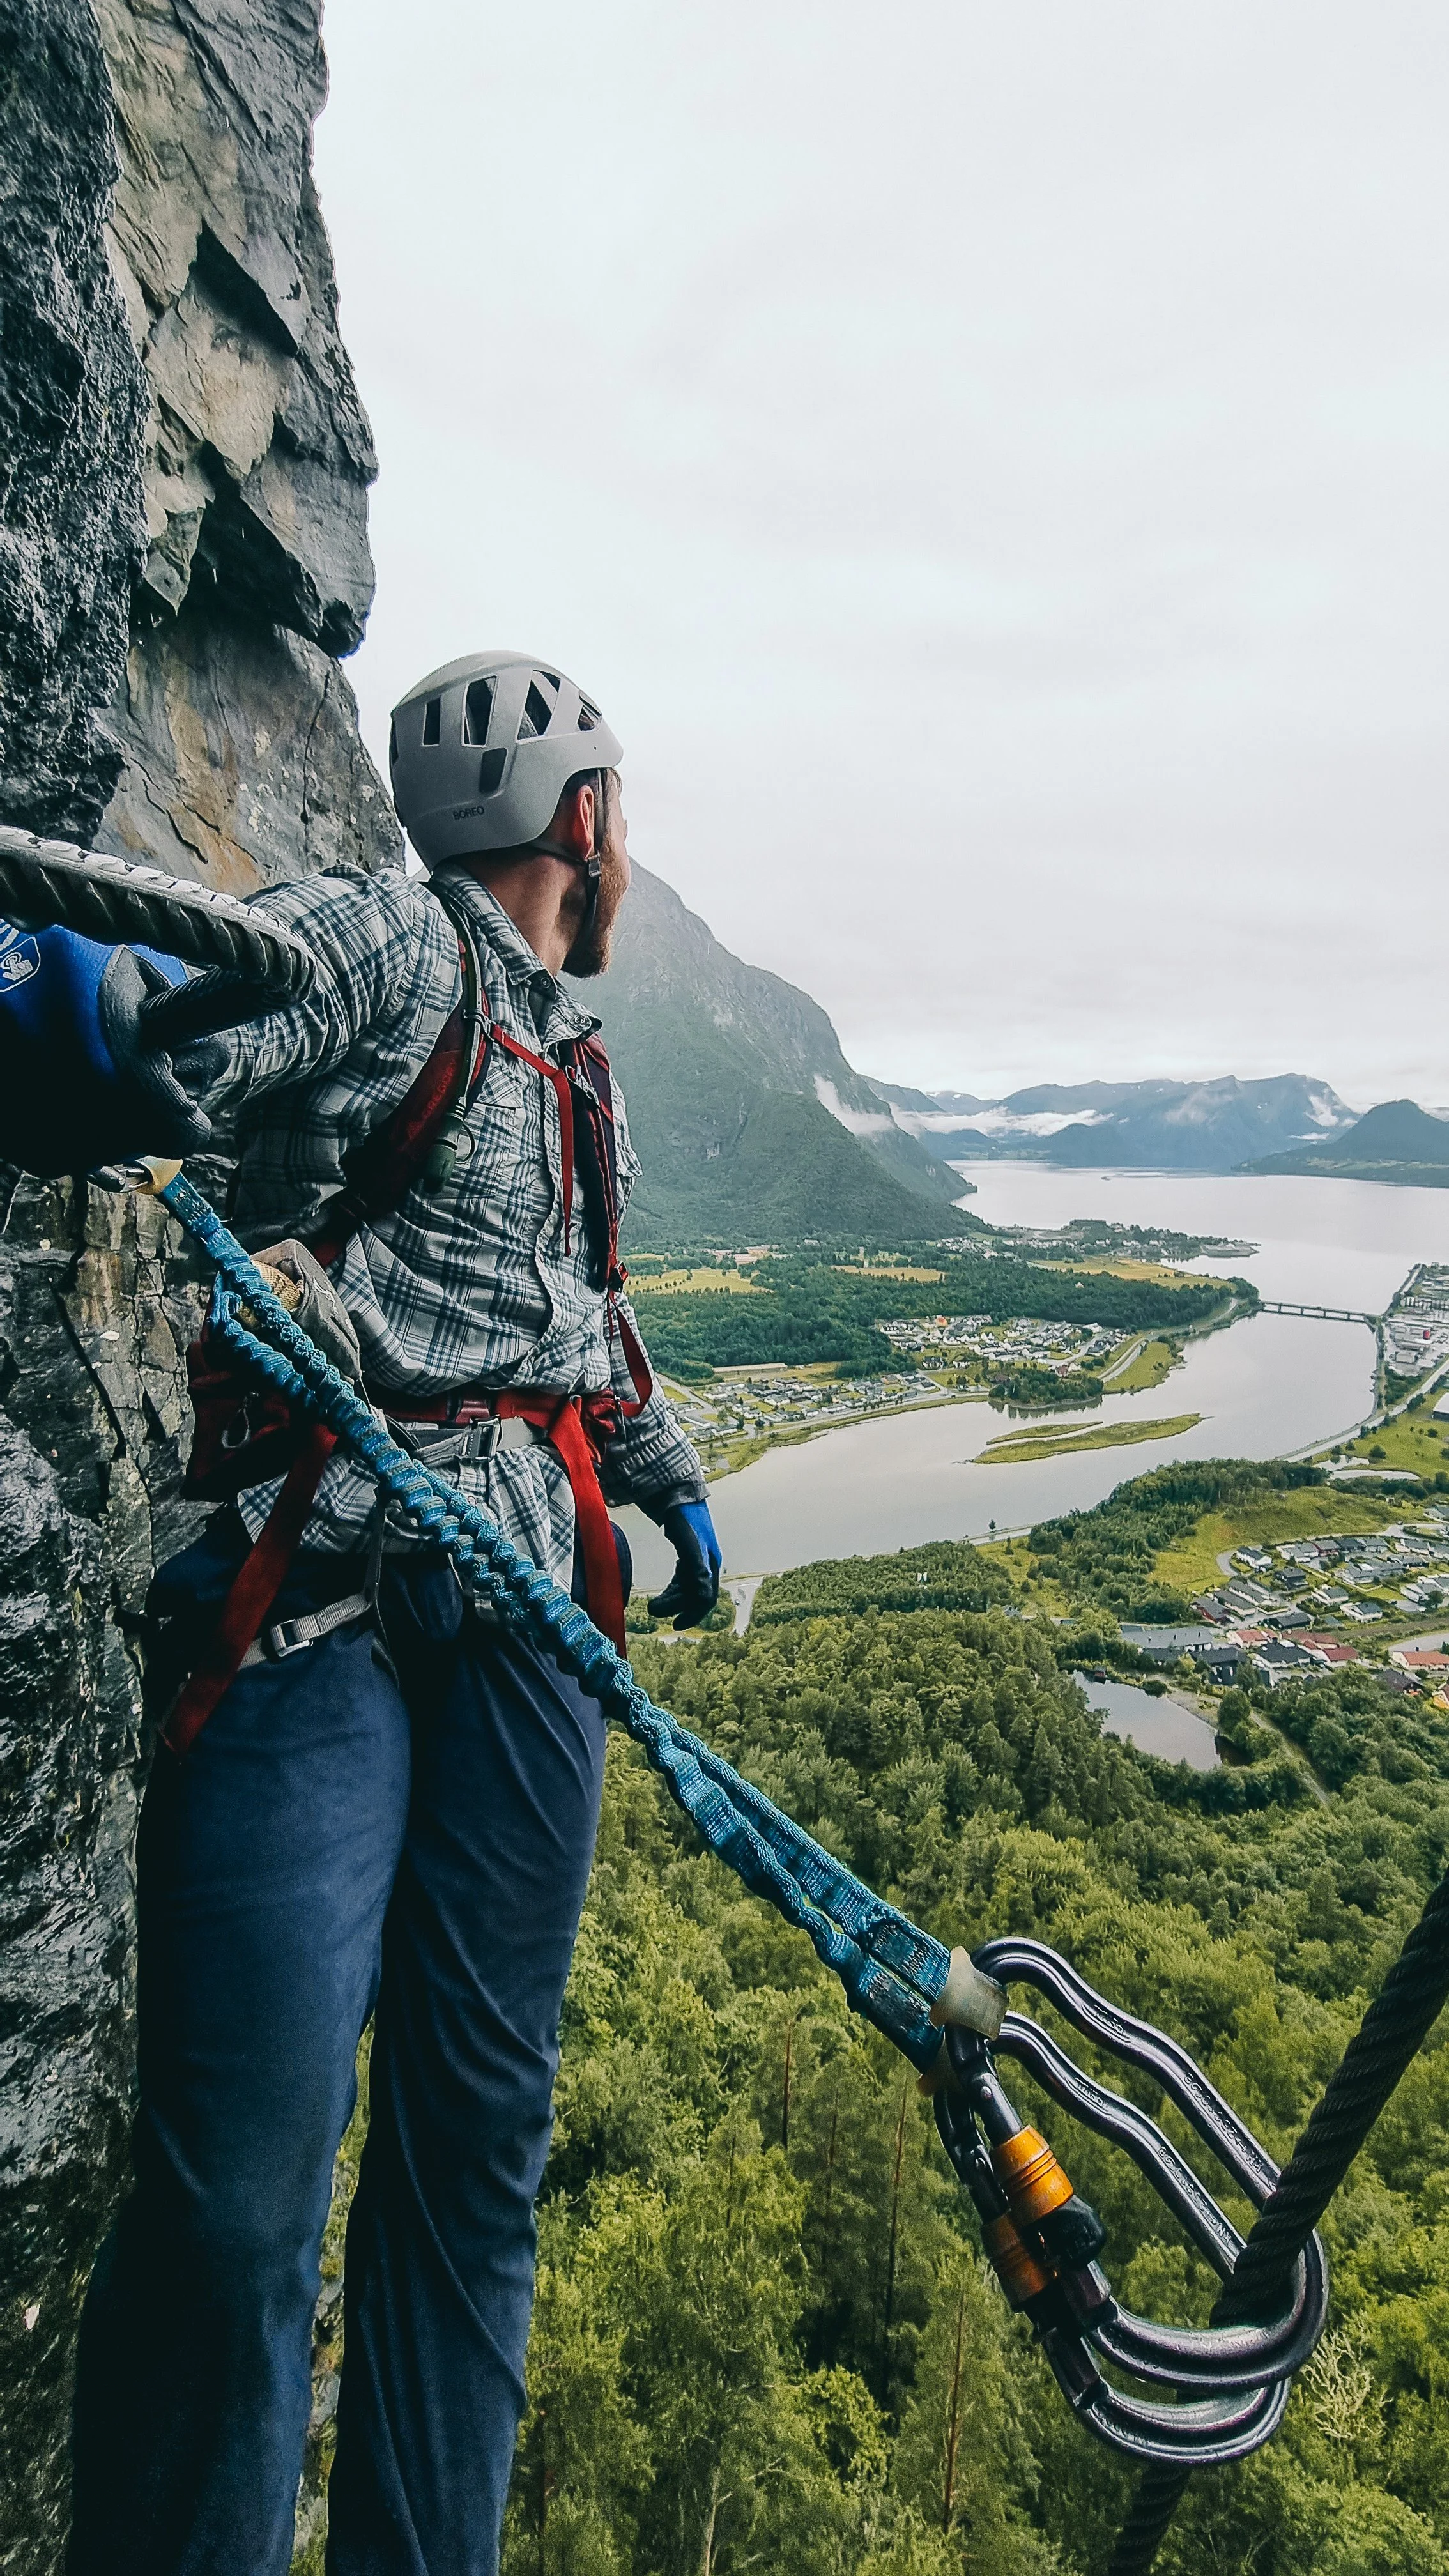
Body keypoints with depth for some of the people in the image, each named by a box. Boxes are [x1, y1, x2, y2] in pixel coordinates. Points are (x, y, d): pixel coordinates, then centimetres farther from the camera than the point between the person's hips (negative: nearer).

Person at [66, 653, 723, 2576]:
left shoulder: (578, 1065, 24)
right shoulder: (388, 942, 1)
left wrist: (671, 1478, 37)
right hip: (323, 1587, -7)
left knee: (478, 2134, 12)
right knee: (243, 2171, -6)